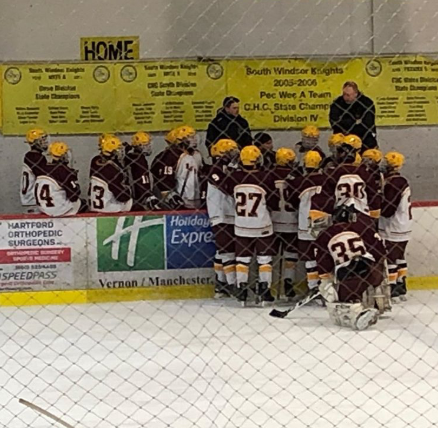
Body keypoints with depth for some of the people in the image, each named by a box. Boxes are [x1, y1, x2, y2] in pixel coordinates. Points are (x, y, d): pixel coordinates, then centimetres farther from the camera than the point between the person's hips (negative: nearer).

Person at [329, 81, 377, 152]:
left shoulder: (367, 103, -12)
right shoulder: (337, 104, -8)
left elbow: (367, 125, -20)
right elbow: (335, 123, -19)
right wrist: (356, 122, -17)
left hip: (365, 143, 0)